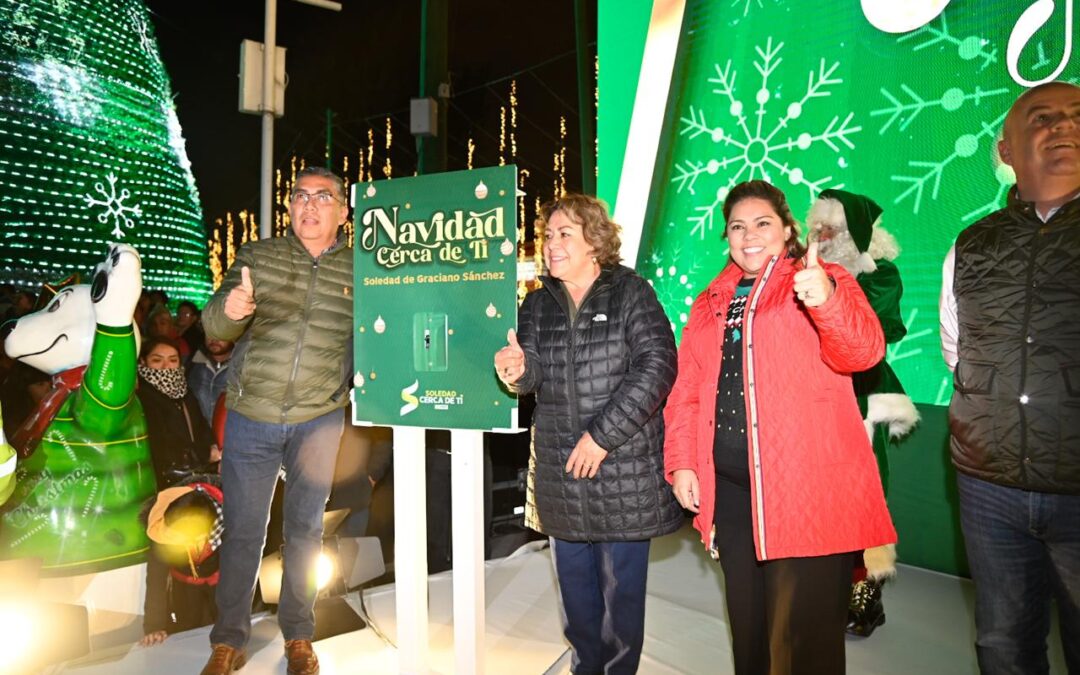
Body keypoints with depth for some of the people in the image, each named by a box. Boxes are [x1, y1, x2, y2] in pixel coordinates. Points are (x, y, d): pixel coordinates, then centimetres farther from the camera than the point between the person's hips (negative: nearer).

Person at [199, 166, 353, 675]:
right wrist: (230, 310, -28)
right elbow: (213, 328, -6)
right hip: (251, 417, 0)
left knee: (305, 529, 12)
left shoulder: (359, 271, 0)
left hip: (319, 421, 0)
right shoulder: (257, 256, 0)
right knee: (242, 532, 8)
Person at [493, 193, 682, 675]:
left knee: (621, 586, 7)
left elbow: (657, 365, -14)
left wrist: (603, 435, -18)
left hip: (625, 470, -4)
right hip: (559, 474, 5)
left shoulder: (630, 292, -4)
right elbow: (536, 374, 7)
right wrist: (520, 369, -18)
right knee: (574, 582, 16)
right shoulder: (537, 304, 10)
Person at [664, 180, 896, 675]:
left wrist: (826, 300, -38)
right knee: (747, 629, 18)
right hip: (729, 487, 5)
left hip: (807, 488, -5)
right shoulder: (710, 303, 14)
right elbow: (686, 392, 13)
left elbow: (864, 351, -19)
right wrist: (681, 463, 3)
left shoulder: (821, 283, -1)